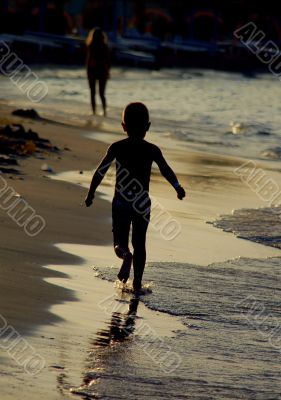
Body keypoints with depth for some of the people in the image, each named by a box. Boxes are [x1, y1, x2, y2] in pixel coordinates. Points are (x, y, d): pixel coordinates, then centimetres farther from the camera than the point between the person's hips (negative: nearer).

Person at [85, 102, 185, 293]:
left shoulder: (116, 147, -2)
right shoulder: (152, 150, -4)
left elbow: (100, 171, -2)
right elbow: (166, 170, -7)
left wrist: (91, 193, 7)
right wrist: (178, 188, 6)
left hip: (120, 202, 0)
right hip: (142, 204, 0)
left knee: (120, 243, 7)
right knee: (139, 243, 14)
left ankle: (126, 255, -28)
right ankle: (137, 282, 11)